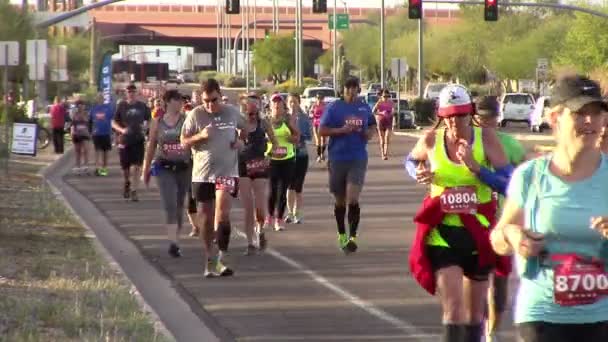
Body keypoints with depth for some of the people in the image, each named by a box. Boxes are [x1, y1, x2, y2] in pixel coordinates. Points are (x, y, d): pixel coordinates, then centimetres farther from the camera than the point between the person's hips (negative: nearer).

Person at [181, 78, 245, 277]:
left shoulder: (232, 112, 3)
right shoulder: (195, 115, -2)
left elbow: (244, 129, 23)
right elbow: (184, 141, 1)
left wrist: (240, 141, 3)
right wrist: (200, 136, -17)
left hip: (227, 172, -1)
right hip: (202, 173, 1)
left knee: (222, 213, -17)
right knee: (206, 218, 7)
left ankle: (221, 258, -15)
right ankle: (209, 259, 21)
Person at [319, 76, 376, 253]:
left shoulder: (364, 108, 8)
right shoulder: (334, 107, -2)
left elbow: (372, 125, 24)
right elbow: (322, 130, -5)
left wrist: (369, 133, 1)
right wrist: (342, 130, -18)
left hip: (358, 159, 0)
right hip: (337, 158, 0)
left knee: (353, 199, -14)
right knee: (340, 201, 11)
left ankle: (352, 237, -11)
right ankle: (341, 235, 29)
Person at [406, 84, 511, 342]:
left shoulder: (486, 139, -8)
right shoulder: (431, 140, -4)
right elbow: (412, 160, 19)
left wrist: (476, 166, -25)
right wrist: (419, 175, -3)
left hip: (478, 231, 1)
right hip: (443, 231, -1)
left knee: (474, 311, 15)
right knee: (452, 309, -13)